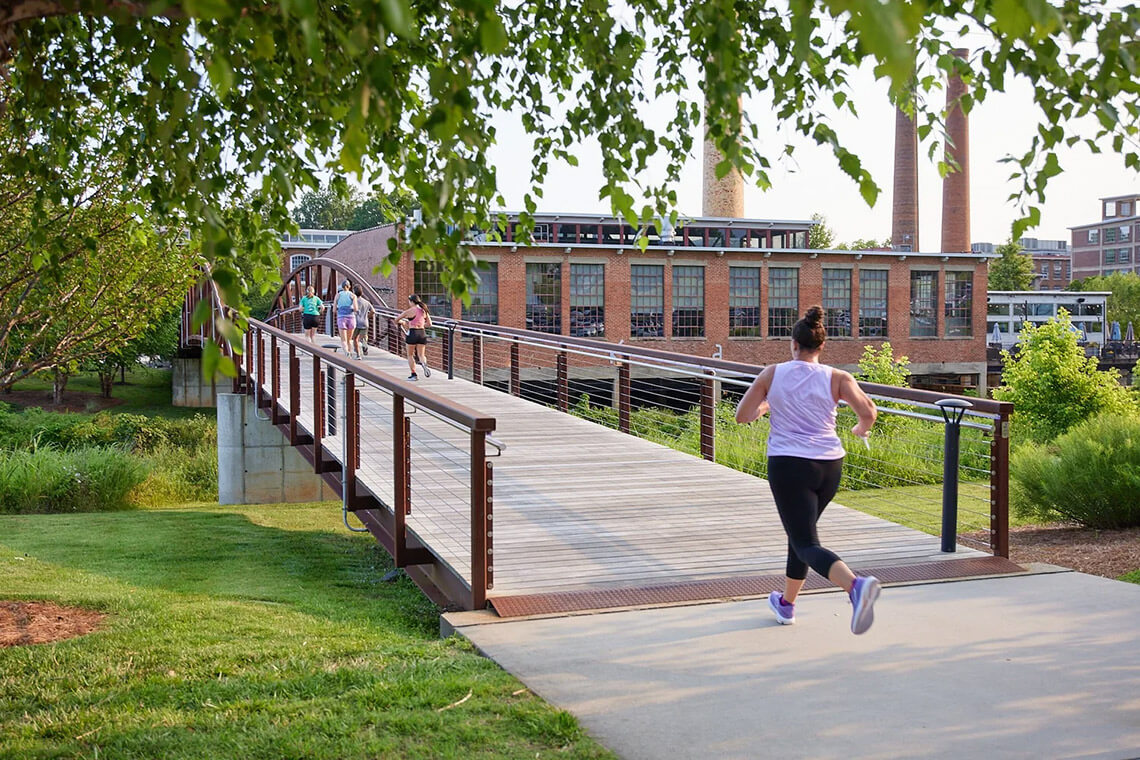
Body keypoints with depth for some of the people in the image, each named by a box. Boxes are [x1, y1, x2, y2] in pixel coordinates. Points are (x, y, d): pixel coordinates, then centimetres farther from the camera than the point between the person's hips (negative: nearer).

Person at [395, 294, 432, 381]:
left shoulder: (409, 311, -7)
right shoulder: (424, 310, 7)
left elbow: (396, 320, 1)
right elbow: (429, 324, 12)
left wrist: (401, 322, 23)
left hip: (413, 332, -4)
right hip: (422, 333, 4)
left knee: (410, 355, 12)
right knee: (421, 355, 8)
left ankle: (414, 374, 9)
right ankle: (424, 364, -26)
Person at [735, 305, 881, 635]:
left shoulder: (772, 374, 1)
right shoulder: (837, 378, 0)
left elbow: (742, 416, 4)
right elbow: (868, 412, -9)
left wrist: (762, 409, 26)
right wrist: (861, 430, 13)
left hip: (788, 466, -3)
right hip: (829, 465, 4)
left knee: (806, 543, -7)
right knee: (801, 533, 24)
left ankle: (856, 585, -35)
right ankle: (786, 604, 36)